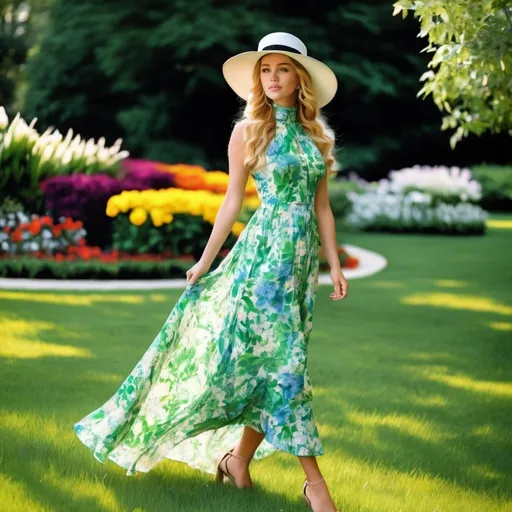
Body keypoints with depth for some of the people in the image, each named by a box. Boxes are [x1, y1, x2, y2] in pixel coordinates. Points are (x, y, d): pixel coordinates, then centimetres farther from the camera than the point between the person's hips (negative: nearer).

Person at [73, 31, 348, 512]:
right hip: (265, 248, -5)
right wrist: (205, 261, 1)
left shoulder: (316, 134, 11)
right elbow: (233, 201, 2)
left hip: (303, 253, 5)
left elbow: (322, 207, 12)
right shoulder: (247, 131, 0)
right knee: (283, 359, -8)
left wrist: (335, 264, 7)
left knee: (273, 357, 4)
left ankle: (239, 458, 17)